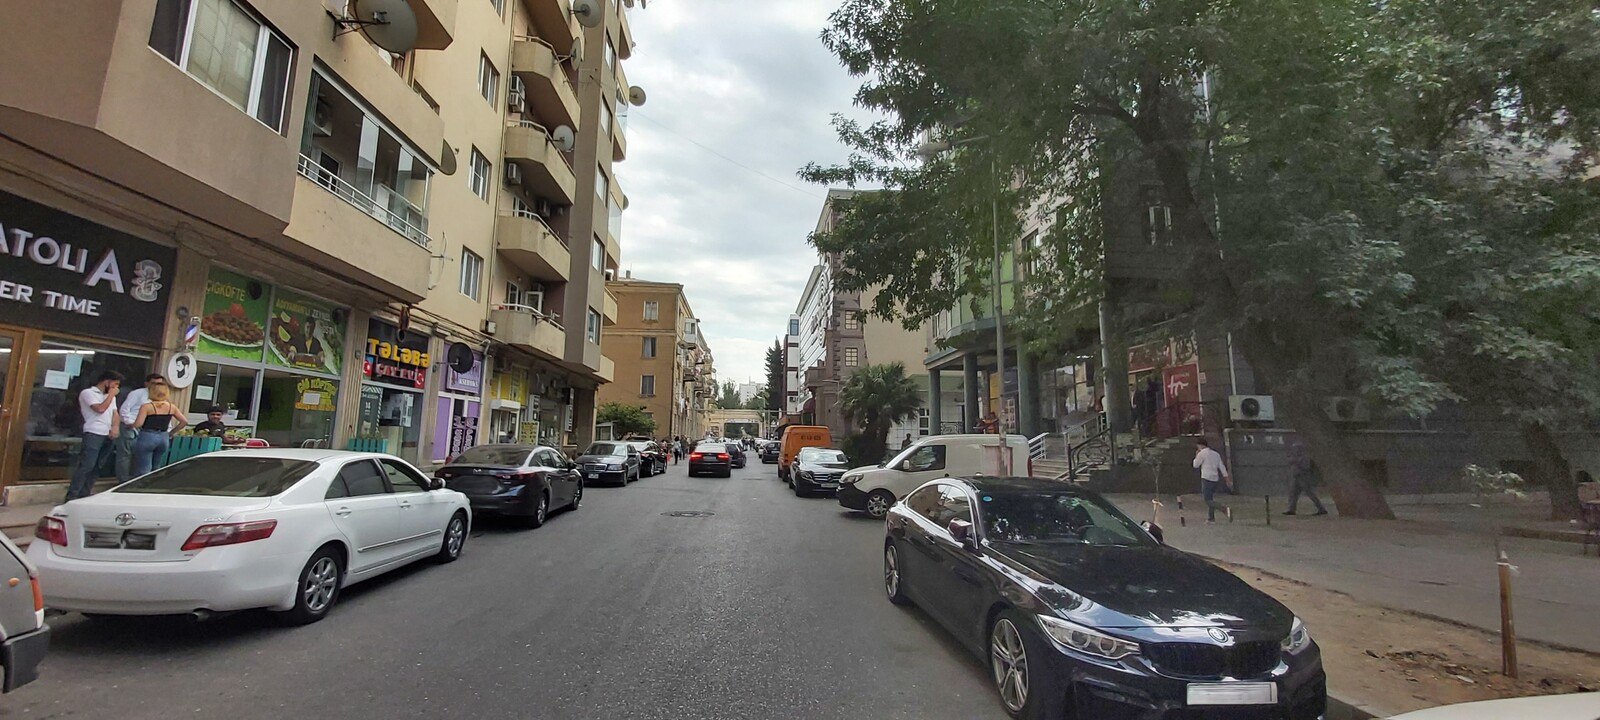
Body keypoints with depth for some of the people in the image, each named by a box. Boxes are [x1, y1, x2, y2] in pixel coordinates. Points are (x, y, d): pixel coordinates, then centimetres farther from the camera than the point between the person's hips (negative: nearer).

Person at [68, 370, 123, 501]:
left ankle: (84, 494, 12)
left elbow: (115, 414, 17)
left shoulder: (110, 396, 21)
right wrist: (111, 395, -4)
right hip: (93, 434, -7)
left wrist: (115, 427, -1)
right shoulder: (88, 393, -2)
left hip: (107, 436, 7)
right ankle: (72, 496, -10)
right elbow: (100, 409, -14)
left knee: (96, 467, 7)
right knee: (86, 466, -13)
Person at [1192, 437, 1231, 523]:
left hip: (1206, 478, -8)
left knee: (1208, 499, -7)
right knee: (1210, 499, 13)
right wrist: (1227, 478, 12)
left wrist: (1196, 455, 13)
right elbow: (1222, 467, 12)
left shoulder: (1202, 453, -7)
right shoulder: (1216, 454, 14)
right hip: (1215, 479, 8)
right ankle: (1211, 518, 13)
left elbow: (1195, 465, 1)